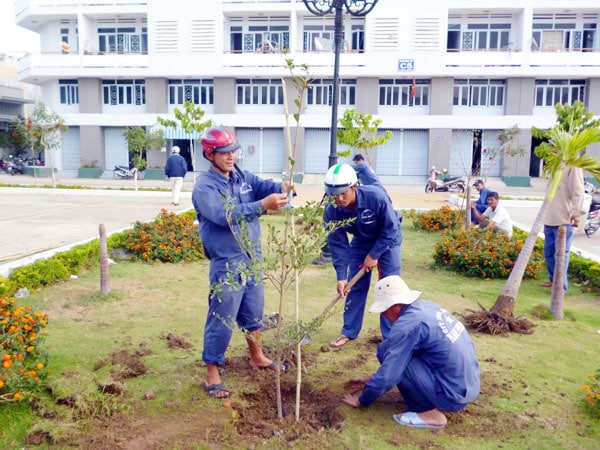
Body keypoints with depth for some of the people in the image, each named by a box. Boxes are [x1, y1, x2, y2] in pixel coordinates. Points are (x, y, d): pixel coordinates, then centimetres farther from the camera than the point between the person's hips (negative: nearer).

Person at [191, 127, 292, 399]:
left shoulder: (244, 178, 6)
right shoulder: (205, 187, -15)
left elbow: (265, 186, -9)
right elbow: (224, 215, -30)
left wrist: (283, 189, -33)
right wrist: (263, 206, -39)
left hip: (253, 259, 7)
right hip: (227, 265, -7)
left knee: (254, 312, 21)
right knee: (222, 321, 1)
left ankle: (257, 357, 41)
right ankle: (212, 375, 16)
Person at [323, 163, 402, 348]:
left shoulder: (376, 196, -37)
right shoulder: (331, 211, -26)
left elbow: (390, 229, -24)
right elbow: (337, 244, -17)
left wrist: (374, 255, -21)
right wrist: (341, 276, -21)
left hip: (388, 240, -3)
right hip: (360, 242, 3)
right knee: (355, 286, 4)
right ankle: (349, 331, 18)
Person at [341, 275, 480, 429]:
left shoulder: (406, 325, -21)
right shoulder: (426, 306, 6)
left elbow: (388, 374, -16)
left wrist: (361, 400, 2)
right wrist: (371, 379, 21)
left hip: (452, 394, -9)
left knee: (387, 352, -10)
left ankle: (430, 412, -4)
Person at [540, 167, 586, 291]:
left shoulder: (573, 165, -10)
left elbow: (578, 191, -17)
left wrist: (576, 213, -25)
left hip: (564, 219, -9)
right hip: (550, 218, 9)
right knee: (549, 252, 16)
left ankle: (561, 287, 2)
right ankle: (554, 279, 32)